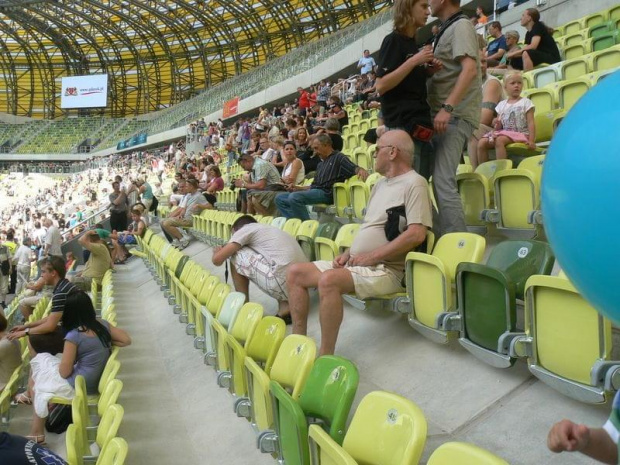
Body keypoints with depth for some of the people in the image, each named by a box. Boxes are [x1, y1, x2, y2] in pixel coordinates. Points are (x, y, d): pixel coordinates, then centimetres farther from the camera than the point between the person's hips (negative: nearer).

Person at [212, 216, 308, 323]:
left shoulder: (245, 229, 9)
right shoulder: (269, 229, 32)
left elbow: (217, 260, 4)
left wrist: (217, 252, 29)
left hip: (283, 283, -7)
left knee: (236, 256, 11)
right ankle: (285, 306, 13)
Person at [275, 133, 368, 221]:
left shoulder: (338, 157, 3)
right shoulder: (321, 164, 29)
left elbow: (354, 168, -12)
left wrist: (361, 170, -36)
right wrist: (299, 188, 15)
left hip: (326, 193, -9)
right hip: (314, 191, 9)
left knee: (294, 197, -32)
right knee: (280, 198, 1)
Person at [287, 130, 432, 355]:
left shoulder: (414, 183, -10)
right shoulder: (380, 184, 19)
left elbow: (416, 234, -21)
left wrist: (371, 257, -18)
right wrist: (349, 253, 5)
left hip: (384, 269, -9)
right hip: (355, 264, 10)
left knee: (328, 280, -34)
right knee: (295, 272, 2)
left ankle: (326, 357, -25)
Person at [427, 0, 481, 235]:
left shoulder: (461, 25, -6)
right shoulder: (448, 29, 22)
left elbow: (470, 69, -21)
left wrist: (447, 107, -28)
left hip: (455, 116, -10)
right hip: (444, 116, 10)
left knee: (443, 182, -16)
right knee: (440, 181, 11)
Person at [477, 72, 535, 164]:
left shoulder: (526, 102, 4)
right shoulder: (501, 104, 16)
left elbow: (531, 123, -3)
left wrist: (532, 141, -15)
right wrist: (497, 125, -10)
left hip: (520, 134, -5)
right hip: (503, 132, 5)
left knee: (499, 140, -35)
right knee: (482, 143, -17)